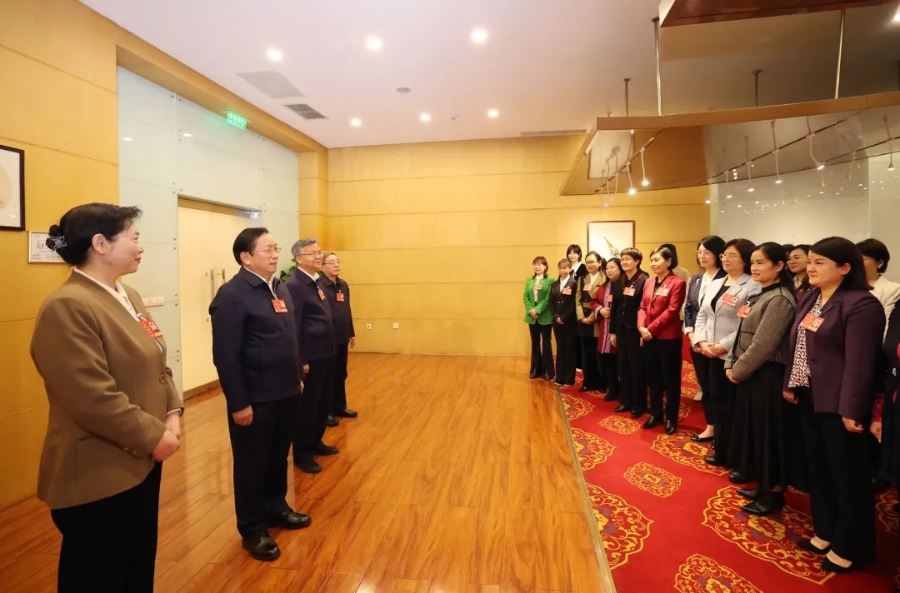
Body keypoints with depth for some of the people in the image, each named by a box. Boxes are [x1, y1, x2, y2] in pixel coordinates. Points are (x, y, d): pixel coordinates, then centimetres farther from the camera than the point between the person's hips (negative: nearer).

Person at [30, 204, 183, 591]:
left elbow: (155, 365, 11)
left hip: (141, 461, 9)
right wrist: (155, 436, -17)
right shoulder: (67, 306, -21)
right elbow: (94, 398, -26)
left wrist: (172, 414, -3)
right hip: (98, 476, -8)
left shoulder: (127, 296, 9)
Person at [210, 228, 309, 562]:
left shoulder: (280, 289, 9)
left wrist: (298, 377, 16)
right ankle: (253, 529, 28)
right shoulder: (232, 294, -15)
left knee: (278, 457, 21)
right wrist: (239, 403, -17)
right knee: (252, 464, 11)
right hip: (255, 399, -7)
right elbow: (225, 356, -18)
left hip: (285, 393, 7)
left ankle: (276, 508, 41)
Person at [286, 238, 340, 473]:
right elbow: (293, 326, -19)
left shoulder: (316, 281, 11)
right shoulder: (294, 285, -17)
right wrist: (300, 360, -20)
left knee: (323, 402, 19)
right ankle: (302, 453, 21)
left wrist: (330, 349, 15)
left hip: (326, 354, 9)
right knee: (307, 405, 5)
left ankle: (316, 442, 36)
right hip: (311, 357, -9)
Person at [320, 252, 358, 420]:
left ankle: (340, 407, 31)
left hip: (342, 339, 7)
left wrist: (351, 333, 16)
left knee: (341, 375, 17)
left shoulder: (343, 285, 9)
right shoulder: (319, 286, -14)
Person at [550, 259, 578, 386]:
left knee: (570, 349, 4)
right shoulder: (554, 285, 11)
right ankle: (560, 377, 16)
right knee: (560, 349, 10)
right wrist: (556, 317, -6)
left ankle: (569, 379, 11)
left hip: (570, 321, -4)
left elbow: (574, 303, -11)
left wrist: (564, 318, -13)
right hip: (557, 321, 5)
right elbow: (551, 303, 7)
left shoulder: (574, 283, -5)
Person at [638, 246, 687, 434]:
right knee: (653, 378, 15)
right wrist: (641, 327, -8)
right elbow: (643, 307, 9)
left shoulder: (677, 283, -9)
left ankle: (671, 418, 18)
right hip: (649, 338, 7)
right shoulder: (648, 283, 12)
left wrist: (651, 328, -16)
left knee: (671, 379, 6)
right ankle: (655, 414, 28)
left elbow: (671, 311, -16)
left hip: (669, 338, -6)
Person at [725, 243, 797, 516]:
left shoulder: (780, 299, -17)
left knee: (768, 432, 3)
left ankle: (774, 494, 19)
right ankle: (763, 485, 31)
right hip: (750, 374, 9)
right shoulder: (762, 296, 13)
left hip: (768, 376, -9)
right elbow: (743, 336, 13)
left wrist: (738, 370, -13)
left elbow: (763, 345, -22)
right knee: (754, 431, 17)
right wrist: (731, 365, 4)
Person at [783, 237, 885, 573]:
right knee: (818, 470, 18)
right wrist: (791, 383, 12)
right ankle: (825, 533, 34)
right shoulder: (809, 298, 10)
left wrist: (851, 410, -20)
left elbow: (859, 363, -19)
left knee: (848, 476, 8)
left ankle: (849, 548, 23)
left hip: (838, 404, -8)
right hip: (809, 398, 8)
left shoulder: (861, 305, -16)